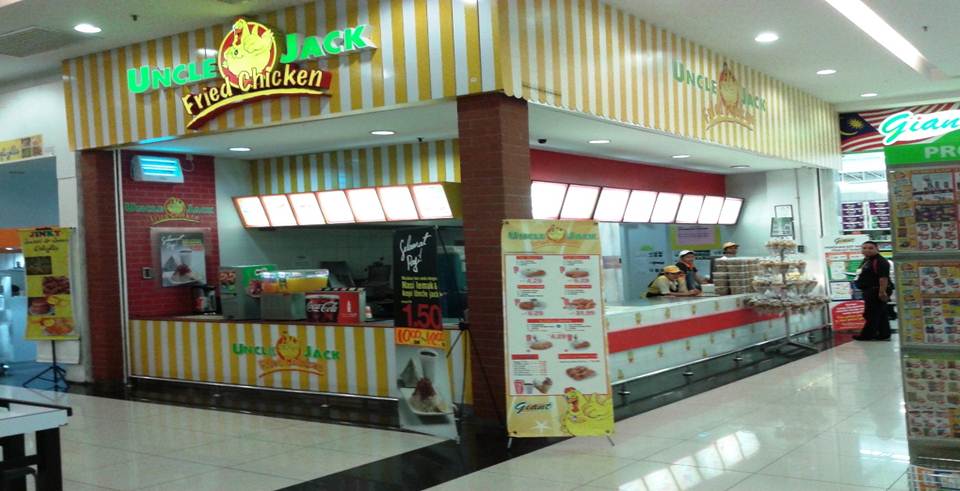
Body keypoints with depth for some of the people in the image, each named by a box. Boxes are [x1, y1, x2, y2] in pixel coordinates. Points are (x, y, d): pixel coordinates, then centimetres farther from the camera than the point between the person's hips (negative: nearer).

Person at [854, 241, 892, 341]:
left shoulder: (880, 261, -17)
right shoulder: (866, 260, 17)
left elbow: (883, 277, -25)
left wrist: (882, 291, -29)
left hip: (877, 291, -11)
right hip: (870, 291, 11)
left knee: (871, 314, -7)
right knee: (881, 314, 13)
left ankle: (867, 334, -2)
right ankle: (884, 334, 17)